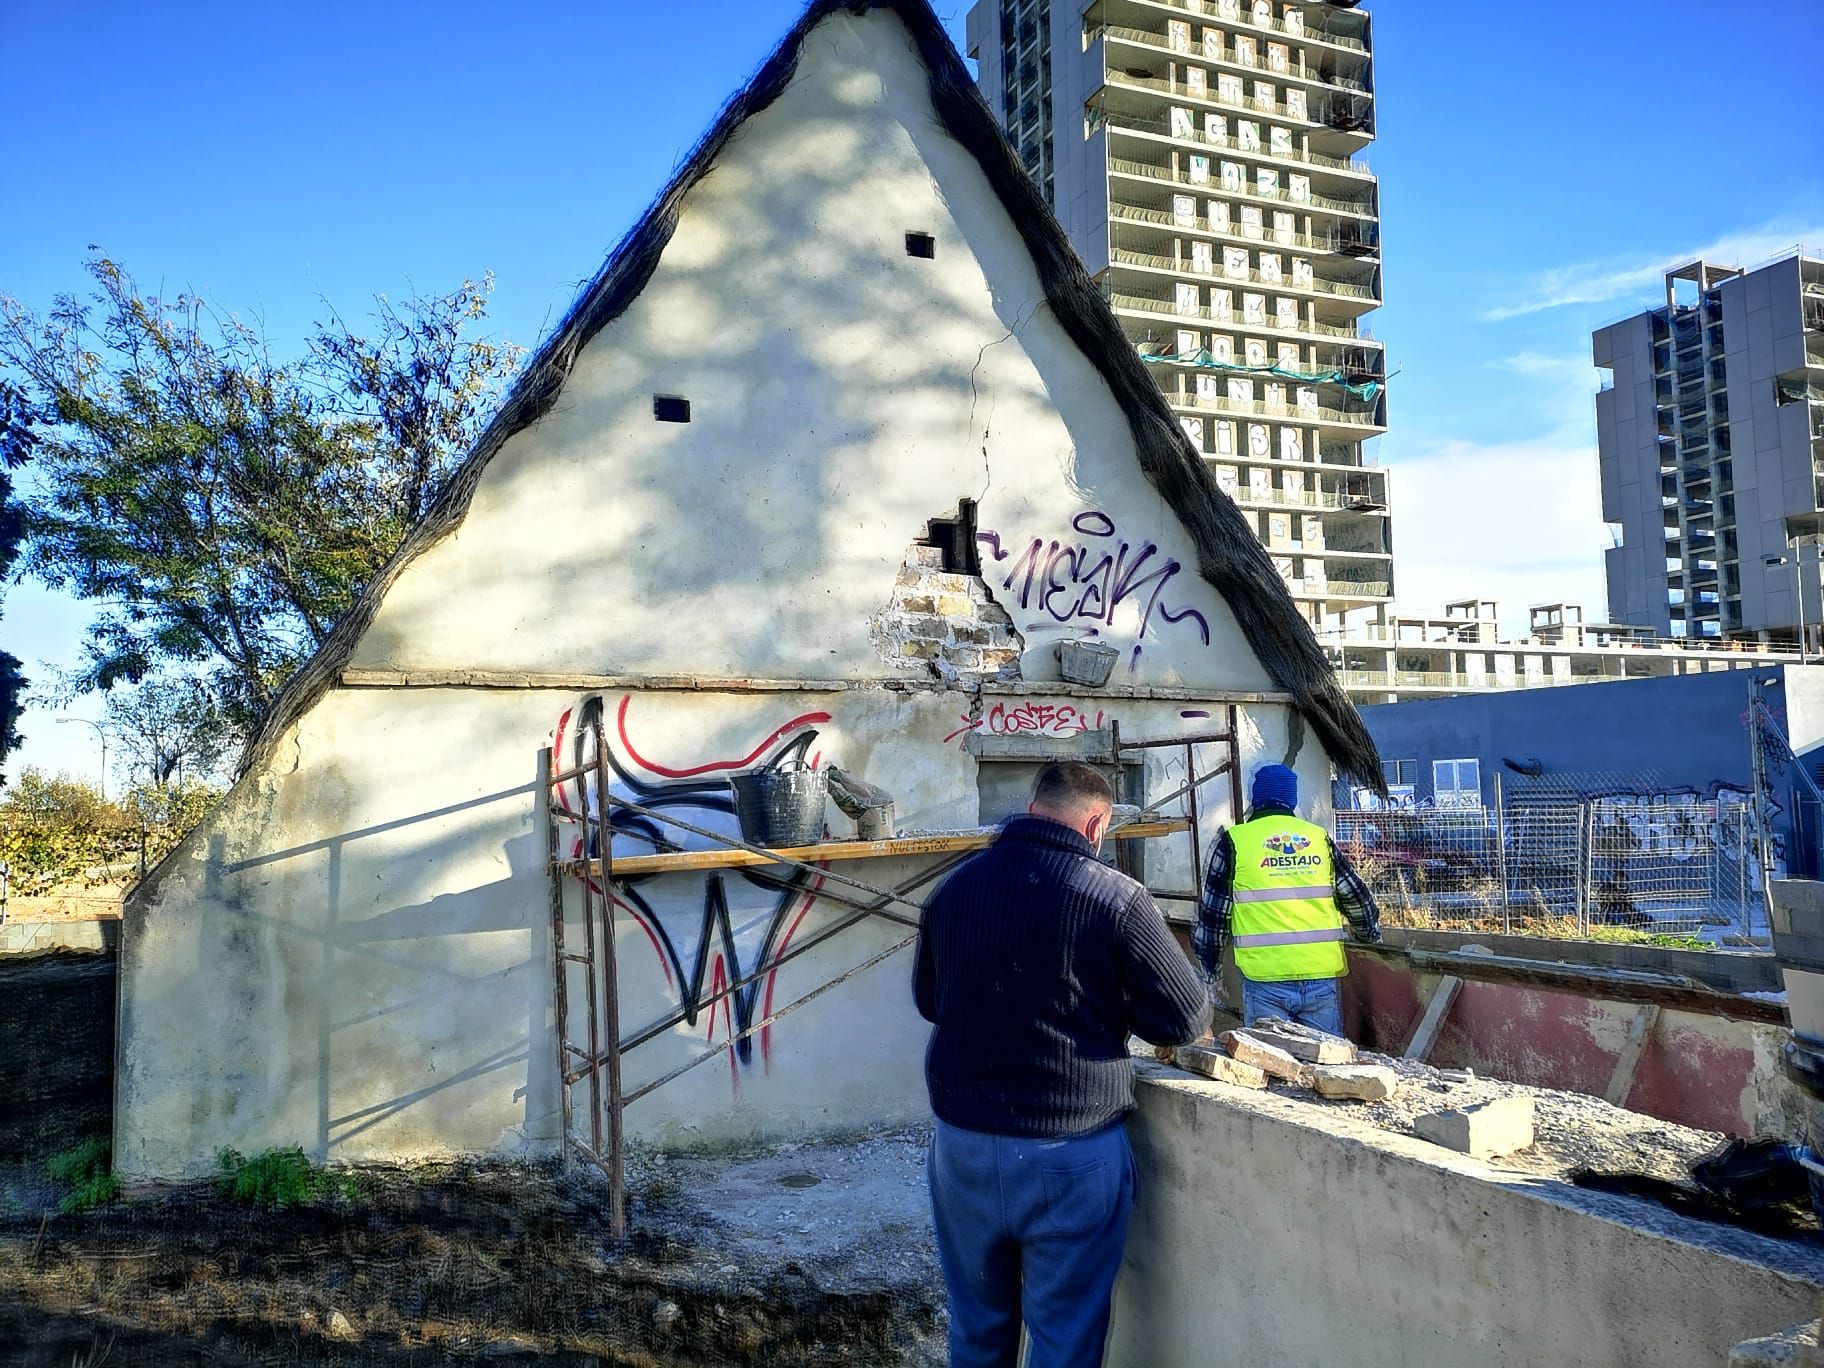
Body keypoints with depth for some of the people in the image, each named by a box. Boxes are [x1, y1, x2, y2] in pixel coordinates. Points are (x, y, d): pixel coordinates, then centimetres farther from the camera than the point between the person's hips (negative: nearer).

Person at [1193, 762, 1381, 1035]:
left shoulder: (1234, 841, 2)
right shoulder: (1319, 837, 10)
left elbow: (1212, 912, 4)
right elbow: (1356, 896, 17)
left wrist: (1211, 974, 14)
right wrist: (1370, 933, 37)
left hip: (1265, 980, -3)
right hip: (1323, 976, 3)